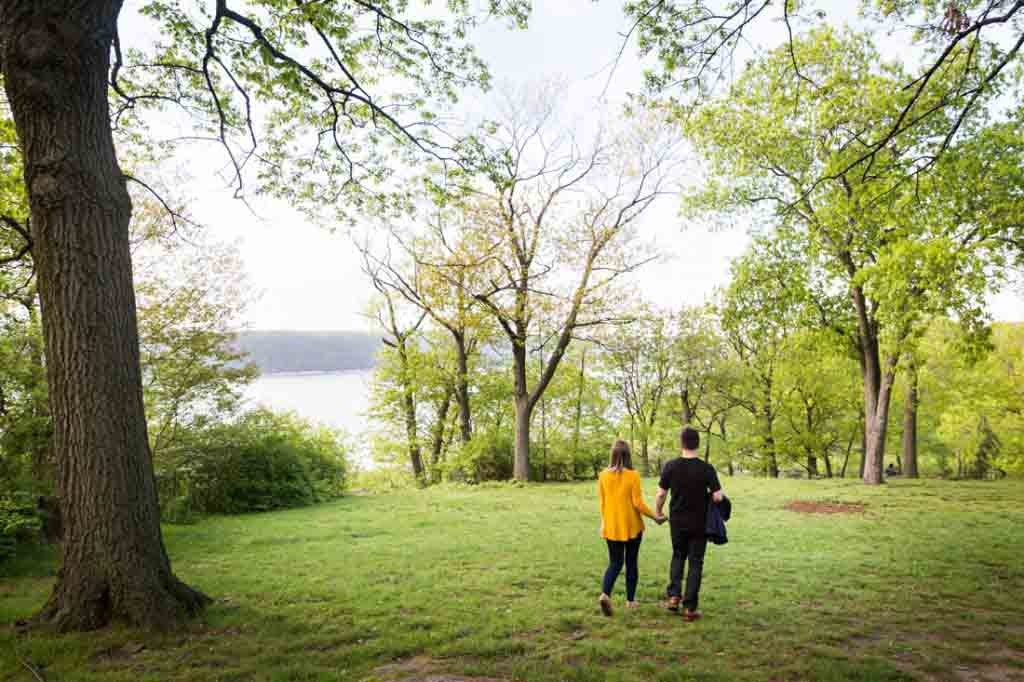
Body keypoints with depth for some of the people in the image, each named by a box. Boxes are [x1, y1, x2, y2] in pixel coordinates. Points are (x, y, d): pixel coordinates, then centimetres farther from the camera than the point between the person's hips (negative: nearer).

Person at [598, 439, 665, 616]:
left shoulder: (603, 475, -2)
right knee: (631, 562, 14)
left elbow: (602, 502, 5)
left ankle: (605, 594, -12)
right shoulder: (633, 475, -12)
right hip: (631, 526, -2)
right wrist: (655, 517, -1)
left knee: (615, 563, 11)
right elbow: (638, 503, -13)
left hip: (611, 527, 2)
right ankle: (630, 600, 22)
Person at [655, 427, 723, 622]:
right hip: (699, 523, -1)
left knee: (678, 556, 22)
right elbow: (717, 497, -14)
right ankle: (690, 607, 9)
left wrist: (657, 513, 12)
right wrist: (708, 493, 9)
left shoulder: (671, 466, -9)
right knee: (695, 563, 8)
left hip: (677, 522, 1)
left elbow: (661, 494, -5)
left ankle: (674, 595, 9)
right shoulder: (707, 469, -13)